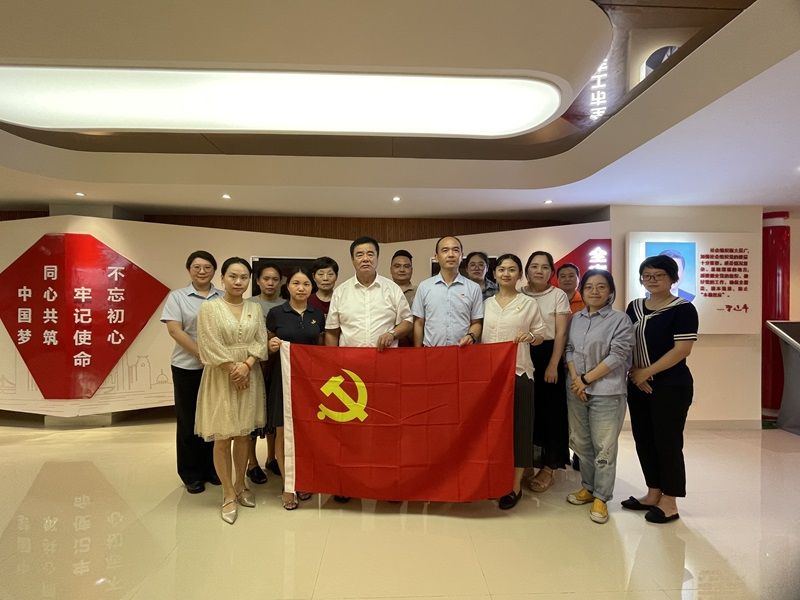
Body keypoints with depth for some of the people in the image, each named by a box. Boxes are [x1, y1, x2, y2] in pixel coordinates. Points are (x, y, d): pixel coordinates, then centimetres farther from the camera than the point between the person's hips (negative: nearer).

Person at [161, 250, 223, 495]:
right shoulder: (177, 296, 1)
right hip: (188, 367, -2)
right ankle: (191, 474, 23)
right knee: (189, 421, 8)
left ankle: (212, 469, 26)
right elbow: (174, 330, -8)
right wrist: (201, 353, -17)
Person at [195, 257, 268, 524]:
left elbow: (261, 342, 1)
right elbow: (210, 346, -11)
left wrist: (246, 365, -14)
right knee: (223, 437, 0)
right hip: (221, 378, -3)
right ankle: (229, 495, 13)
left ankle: (240, 485, 28)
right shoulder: (209, 307, -5)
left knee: (244, 434, 11)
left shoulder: (255, 308, 7)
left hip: (249, 376, 4)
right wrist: (233, 370, -14)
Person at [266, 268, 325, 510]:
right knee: (283, 432, 1)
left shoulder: (318, 315, 6)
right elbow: (266, 347, 5)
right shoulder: (276, 313, -2)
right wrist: (271, 346, -16)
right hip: (283, 377, -2)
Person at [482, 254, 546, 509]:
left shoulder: (529, 304, 2)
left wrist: (530, 337, -15)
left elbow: (541, 336, 4)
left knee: (517, 427, 2)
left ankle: (515, 486, 15)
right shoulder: (486, 303, 10)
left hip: (518, 372, -3)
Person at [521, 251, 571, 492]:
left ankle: (548, 467, 16)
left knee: (550, 410, 3)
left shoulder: (559, 295, -1)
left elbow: (561, 333, -5)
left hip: (548, 355, -2)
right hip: (523, 356, 3)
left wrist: (553, 365, -12)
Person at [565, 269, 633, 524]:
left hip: (607, 392, -5)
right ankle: (588, 487, 31)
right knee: (581, 442, 14)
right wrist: (575, 379, -7)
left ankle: (601, 497, 15)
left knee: (604, 447, 1)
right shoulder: (575, 318, 11)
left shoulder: (620, 319, -6)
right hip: (576, 390, 5)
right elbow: (569, 349, 9)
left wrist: (587, 379, -12)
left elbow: (618, 356, -12)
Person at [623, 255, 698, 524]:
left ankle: (670, 503, 16)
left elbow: (682, 349, -16)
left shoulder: (683, 309, -8)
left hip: (671, 386, -6)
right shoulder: (634, 307, 10)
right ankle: (653, 494, 26)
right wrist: (635, 373, -4)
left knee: (667, 442, 1)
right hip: (638, 386, 6)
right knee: (644, 440, 11)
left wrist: (647, 372, -15)